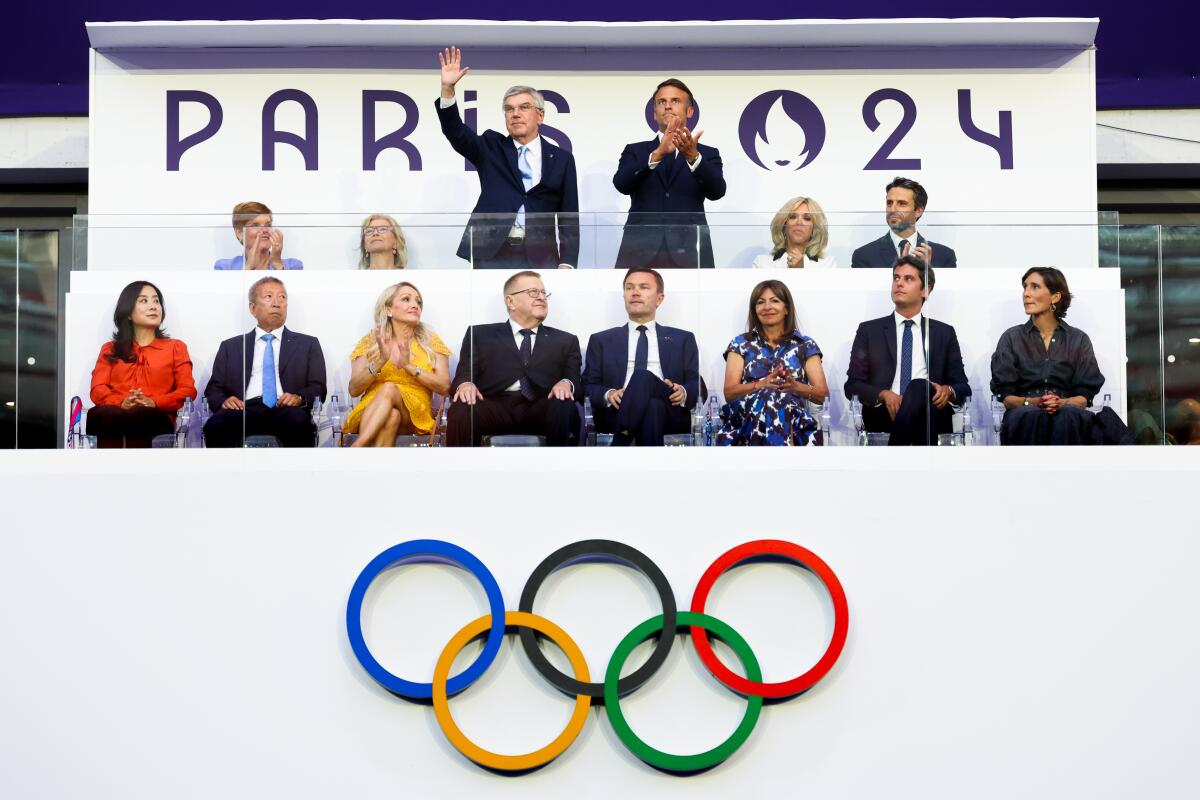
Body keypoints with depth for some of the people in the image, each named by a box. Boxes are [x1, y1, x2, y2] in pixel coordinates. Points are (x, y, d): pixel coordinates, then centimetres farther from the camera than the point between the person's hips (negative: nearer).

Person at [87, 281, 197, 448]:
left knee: (139, 416, -41)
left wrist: (154, 402, -8)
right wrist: (122, 403, -11)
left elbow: (188, 391, 13)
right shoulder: (110, 349, 30)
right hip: (113, 414, 1)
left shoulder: (175, 347, 27)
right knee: (103, 415, -39)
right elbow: (98, 389, 14)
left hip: (155, 418, -1)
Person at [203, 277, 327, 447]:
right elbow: (213, 388, 18)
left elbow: (318, 388, 13)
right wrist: (224, 401, -7)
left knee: (298, 420, -38)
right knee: (216, 424, -35)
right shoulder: (230, 347, 25)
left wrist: (300, 398, -10)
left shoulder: (308, 344, 23)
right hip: (245, 410, 0)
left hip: (285, 410, 0)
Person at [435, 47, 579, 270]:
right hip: (492, 254, 0)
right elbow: (456, 133, -3)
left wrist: (566, 264, -3)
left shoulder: (561, 159, 10)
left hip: (539, 258, 0)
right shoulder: (490, 148, 12)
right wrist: (447, 88, -18)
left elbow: (569, 218, 7)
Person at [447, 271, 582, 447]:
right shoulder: (480, 334, 22)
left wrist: (566, 384, -12)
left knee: (565, 408, -35)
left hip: (542, 409, 1)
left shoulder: (566, 341, 27)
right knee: (461, 410, -34)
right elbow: (464, 373, 12)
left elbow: (575, 378, 14)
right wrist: (465, 384, -14)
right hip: (495, 405, -1)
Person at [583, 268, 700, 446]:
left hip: (669, 415, 0)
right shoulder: (601, 340, 24)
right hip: (617, 415, 0)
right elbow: (588, 386, 15)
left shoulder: (682, 339, 24)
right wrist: (608, 395, -8)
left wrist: (684, 393, -8)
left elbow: (697, 384, 16)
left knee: (643, 377, -35)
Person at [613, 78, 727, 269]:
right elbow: (622, 184, -5)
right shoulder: (635, 151, 16)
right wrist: (658, 154, -20)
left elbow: (717, 191, -6)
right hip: (640, 254, 1)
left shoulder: (707, 154, 15)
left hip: (688, 256, 0)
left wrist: (693, 156, -24)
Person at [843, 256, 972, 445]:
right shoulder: (869, 330, 16)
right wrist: (883, 394, -13)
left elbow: (964, 387, 15)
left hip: (930, 416, 1)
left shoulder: (944, 333, 20)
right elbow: (852, 385, 8)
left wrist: (949, 391, -10)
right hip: (883, 415, -1)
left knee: (919, 386, -35)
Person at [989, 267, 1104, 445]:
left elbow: (1084, 396, 5)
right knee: (1030, 416, -37)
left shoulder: (1079, 340, 13)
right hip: (1023, 414, -1)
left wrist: (1062, 403, -17)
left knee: (1070, 415, -36)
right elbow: (1005, 396, 5)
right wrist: (1031, 402, -17)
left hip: (1067, 412, 1)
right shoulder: (1011, 338, 12)